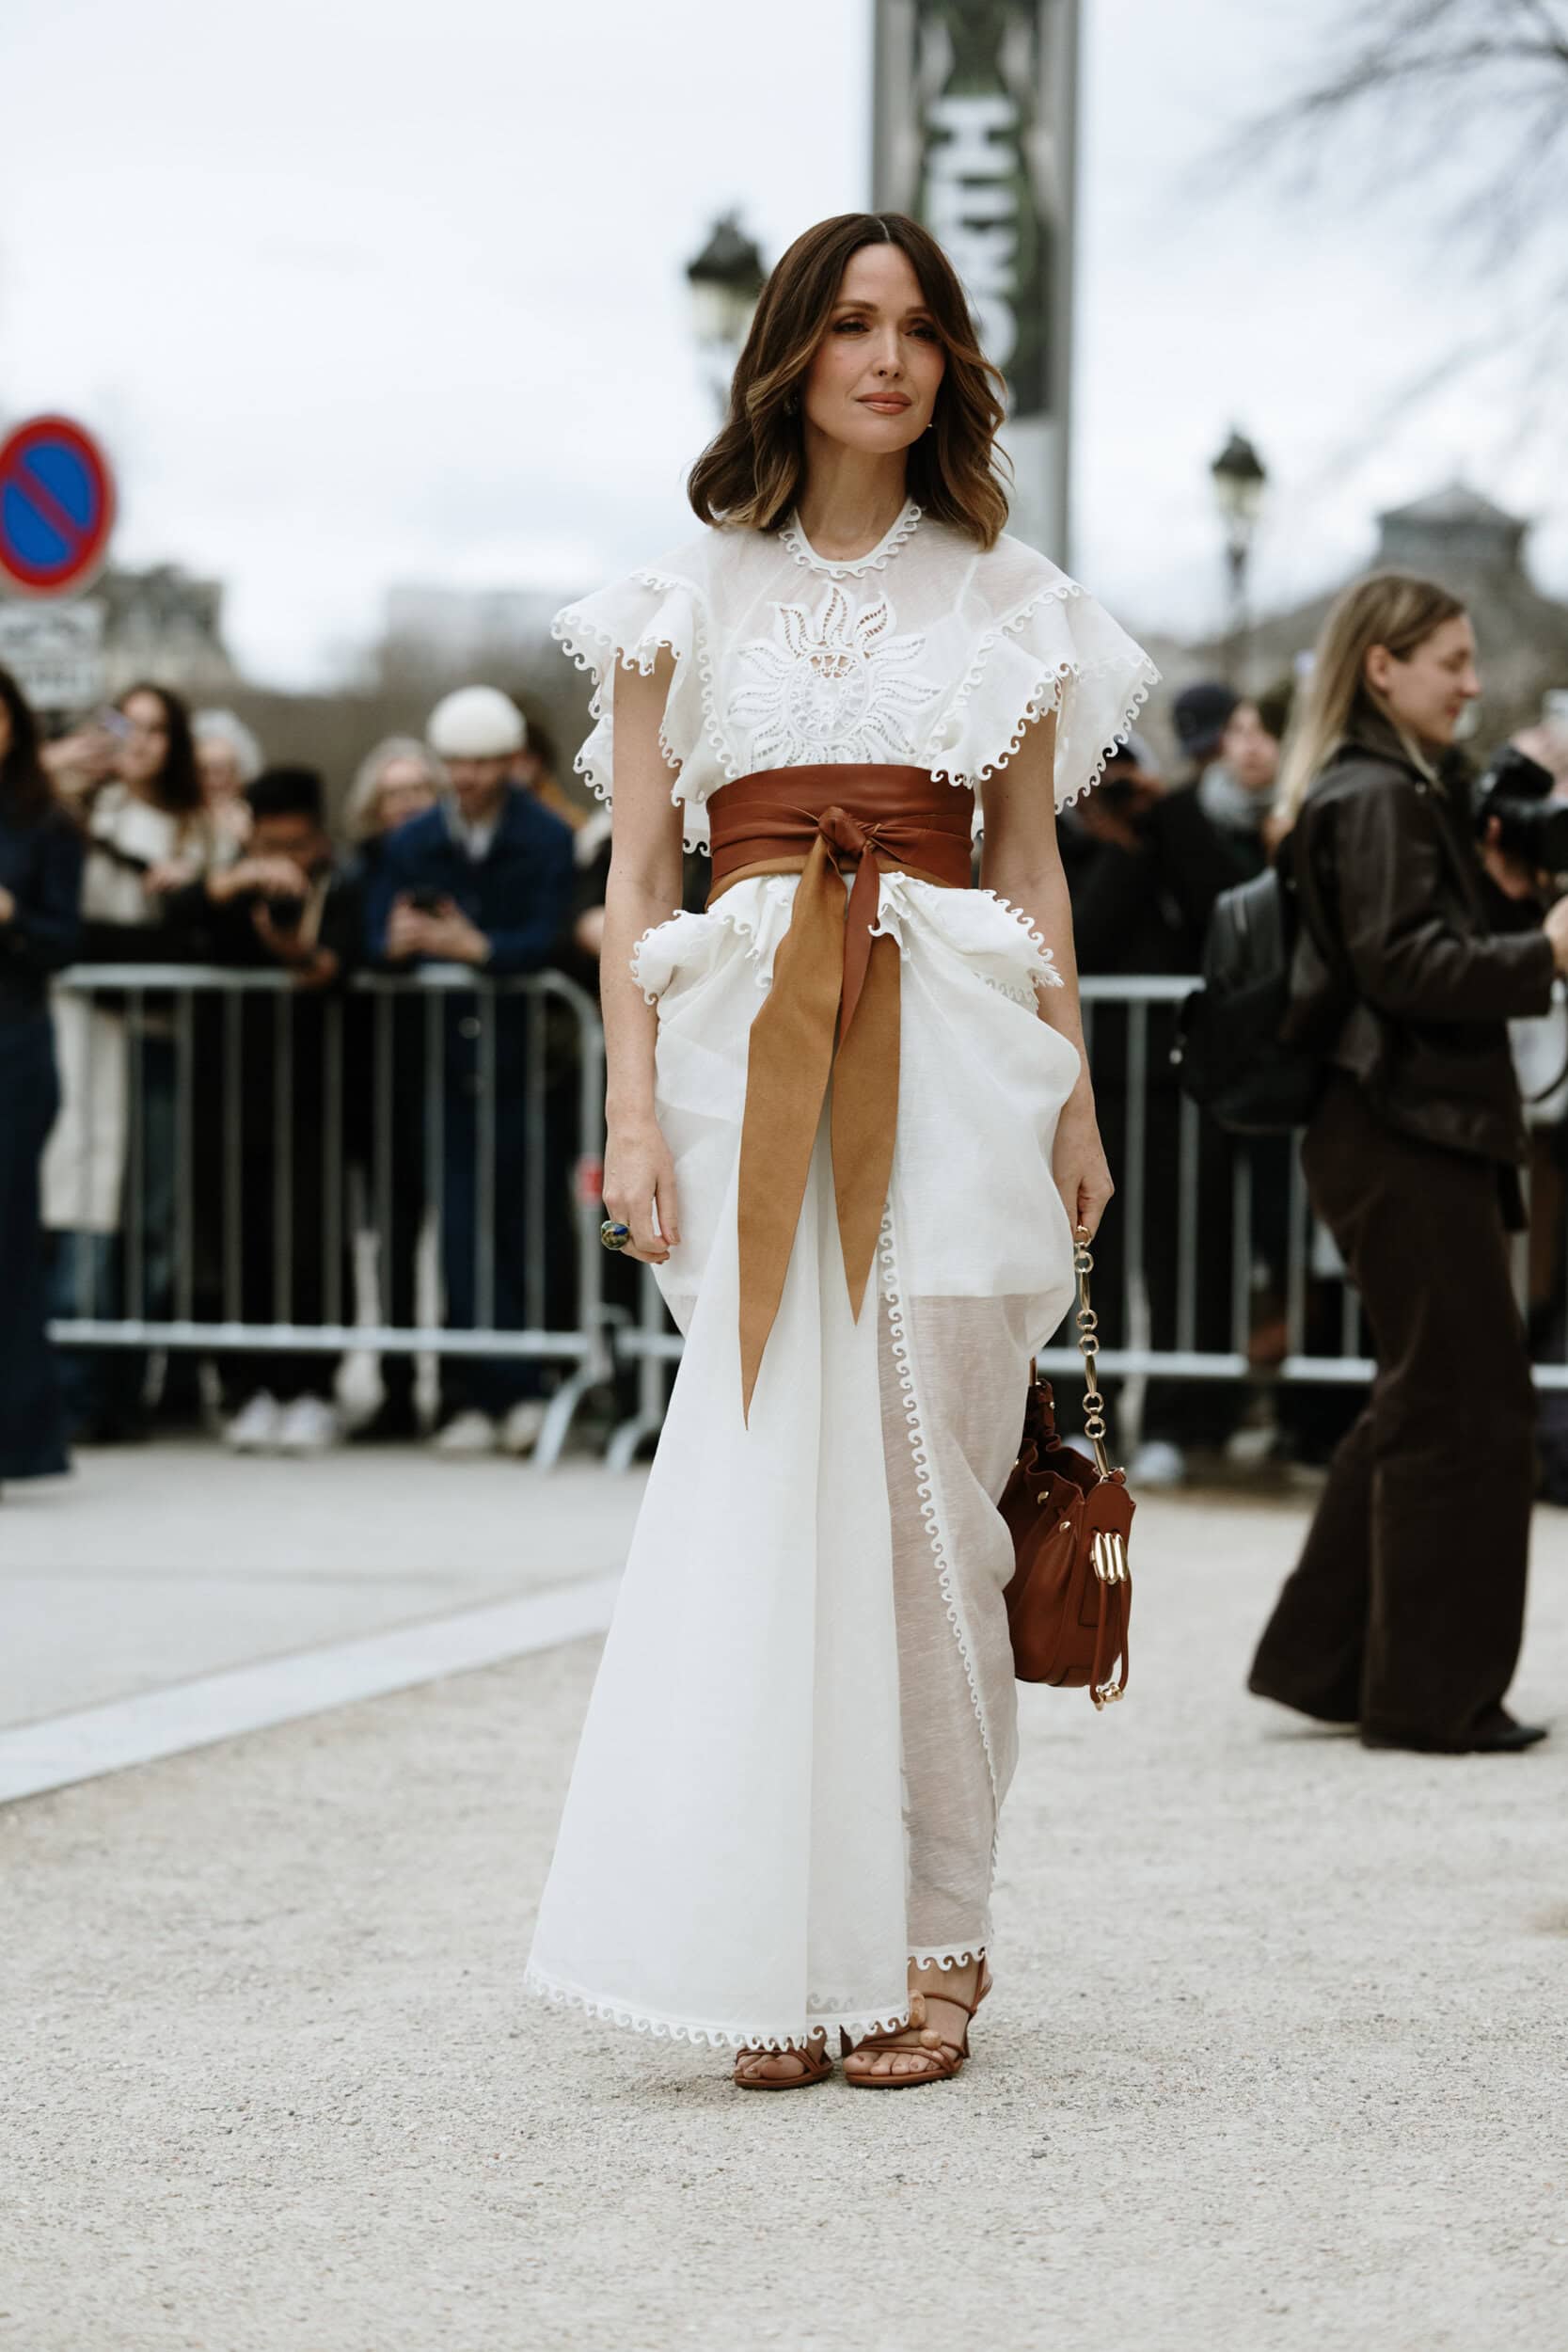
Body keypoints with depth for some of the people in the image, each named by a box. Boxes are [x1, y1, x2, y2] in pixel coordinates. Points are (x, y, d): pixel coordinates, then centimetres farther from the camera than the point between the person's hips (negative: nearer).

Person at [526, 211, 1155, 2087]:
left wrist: (1074, 1100, 6)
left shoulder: (1006, 599, 13)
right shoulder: (689, 601, 10)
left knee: (926, 1491, -3)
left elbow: (1033, 874, 14)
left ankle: (930, 1935, 6)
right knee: (765, 1482, -6)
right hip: (748, 1055, 0)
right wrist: (636, 1116, -3)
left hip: (951, 1057, 0)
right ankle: (783, 1948, 1)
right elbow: (636, 883, 7)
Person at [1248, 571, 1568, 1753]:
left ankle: (1322, 1659, 22)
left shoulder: (1409, 791, 18)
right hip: (1404, 1134, -11)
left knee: (1423, 1401, 16)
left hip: (1411, 1133, 11)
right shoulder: (1375, 798, -13)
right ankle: (1432, 1692, 1)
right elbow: (1403, 964, -22)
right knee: (1468, 1404, -6)